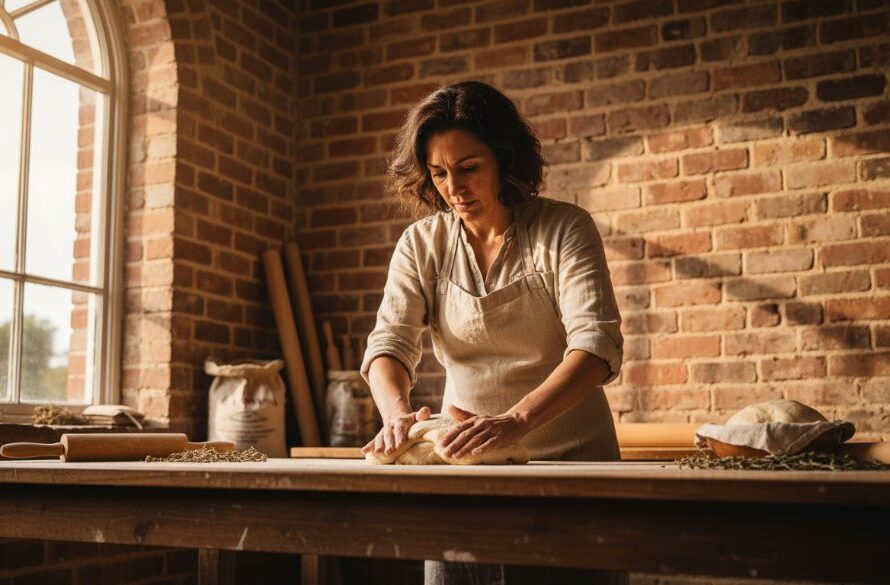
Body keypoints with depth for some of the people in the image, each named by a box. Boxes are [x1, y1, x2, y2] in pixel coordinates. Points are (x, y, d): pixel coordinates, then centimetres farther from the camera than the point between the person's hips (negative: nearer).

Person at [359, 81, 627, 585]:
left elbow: (598, 343, -21)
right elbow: (390, 342, -8)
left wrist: (516, 420, -36)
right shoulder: (421, 245, 1)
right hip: (465, 460, 3)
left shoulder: (565, 229, -10)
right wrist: (398, 413, -31)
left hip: (570, 458, -2)